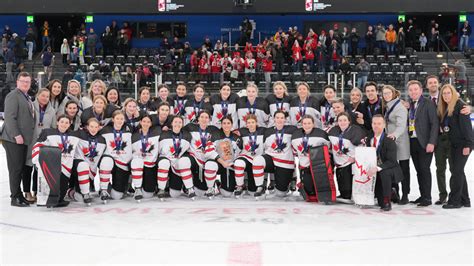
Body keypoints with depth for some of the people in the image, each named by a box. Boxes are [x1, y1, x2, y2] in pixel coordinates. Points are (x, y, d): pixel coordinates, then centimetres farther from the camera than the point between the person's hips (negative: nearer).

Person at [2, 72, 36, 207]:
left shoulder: (27, 98, 19)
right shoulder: (13, 95, -7)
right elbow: (10, 117, -15)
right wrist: (16, 135, -20)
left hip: (24, 139, 8)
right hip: (14, 139, -8)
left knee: (20, 168, 10)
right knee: (15, 169, -4)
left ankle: (18, 195, 16)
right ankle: (15, 197, 2)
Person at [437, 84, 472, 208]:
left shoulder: (460, 105, -13)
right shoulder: (444, 108, 12)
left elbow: (466, 125, -17)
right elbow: (443, 125, 17)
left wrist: (467, 145, -20)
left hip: (463, 143, -9)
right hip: (454, 144, 9)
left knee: (456, 170, -7)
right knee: (458, 171, 12)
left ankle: (454, 200, -1)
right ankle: (464, 200, 20)